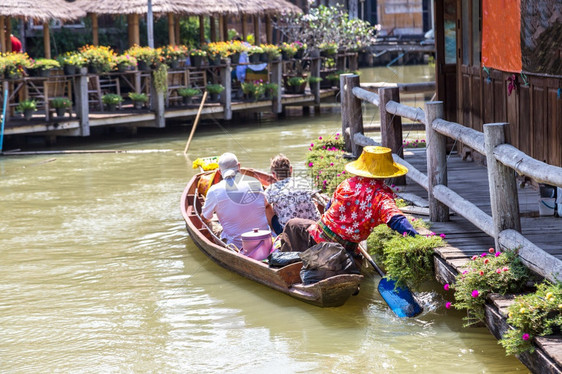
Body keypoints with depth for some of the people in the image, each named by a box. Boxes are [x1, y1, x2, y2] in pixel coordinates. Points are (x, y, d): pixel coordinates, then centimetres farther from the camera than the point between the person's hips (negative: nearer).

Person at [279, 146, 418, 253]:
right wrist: (413, 233, -43)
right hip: (345, 247, 0)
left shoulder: (349, 183, -2)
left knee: (293, 224, 31)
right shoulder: (382, 195, -12)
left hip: (319, 237, 0)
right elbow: (394, 217, -31)